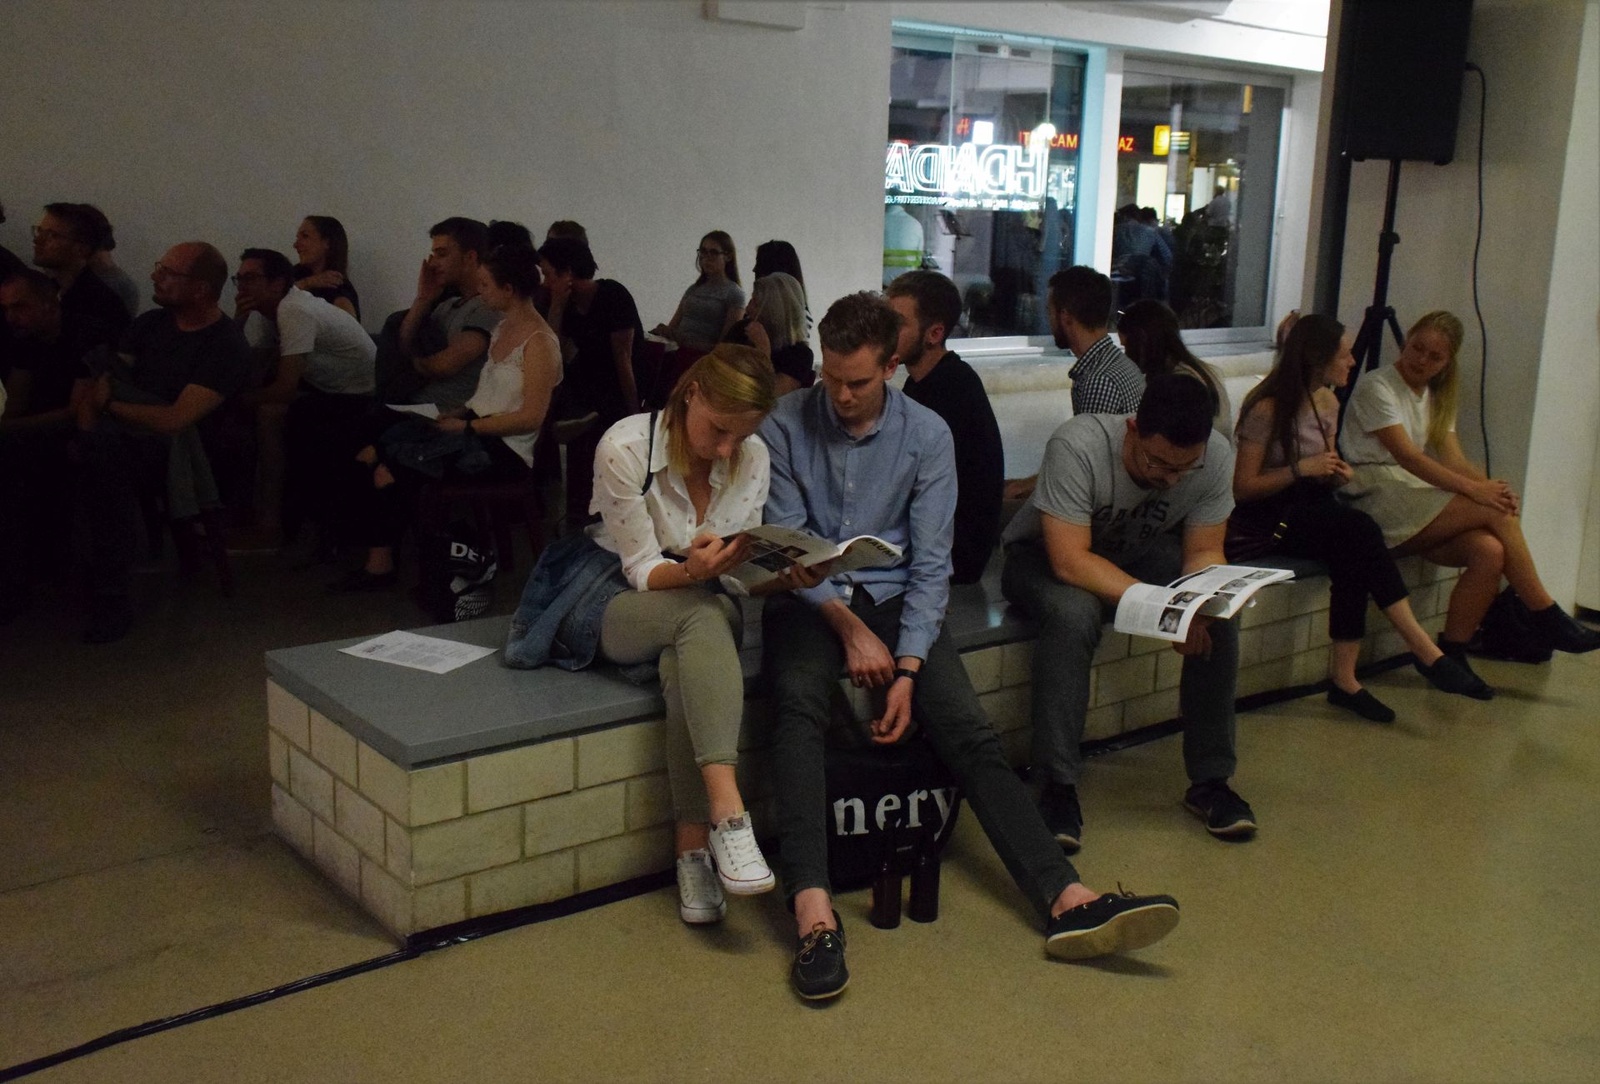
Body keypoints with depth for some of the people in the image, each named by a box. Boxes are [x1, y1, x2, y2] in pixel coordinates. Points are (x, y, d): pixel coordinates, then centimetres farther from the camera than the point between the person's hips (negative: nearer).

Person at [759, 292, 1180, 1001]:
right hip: (809, 598, -2)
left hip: (893, 596, 2)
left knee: (968, 729, -19)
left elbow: (931, 563, -3)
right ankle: (814, 916, -46)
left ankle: (1066, 902, -28)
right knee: (798, 704, -34)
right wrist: (847, 625, -17)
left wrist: (907, 669, -15)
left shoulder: (926, 435, 2)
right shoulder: (786, 424, -1)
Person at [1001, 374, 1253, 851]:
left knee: (1219, 615, -22)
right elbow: (1070, 560, -37)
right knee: (1074, 614, -37)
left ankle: (1209, 781, -8)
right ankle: (1057, 789, -28)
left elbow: (1205, 553, -12)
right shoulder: (1078, 445, -35)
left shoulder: (1216, 455, -20)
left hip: (1141, 553, 4)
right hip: (1045, 553, -4)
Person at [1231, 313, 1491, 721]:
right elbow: (1242, 489, -14)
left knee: (1353, 553, -28)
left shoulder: (1327, 402, 12)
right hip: (1265, 517, -7)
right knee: (1360, 530, -31)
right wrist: (1301, 469, -21)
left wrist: (1336, 473, 0)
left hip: (1309, 506, 7)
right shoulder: (1267, 408, -13)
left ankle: (1344, 678, -29)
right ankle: (1426, 651, -27)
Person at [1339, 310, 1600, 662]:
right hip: (1378, 500, -7)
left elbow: (1454, 460, 8)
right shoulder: (1376, 387, -4)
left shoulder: (1437, 399, 20)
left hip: (1414, 499, 7)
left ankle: (1451, 653, -14)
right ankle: (1548, 617, -8)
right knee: (1496, 513, -20)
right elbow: (1406, 455, -15)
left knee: (1490, 551, -23)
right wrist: (1474, 489, -21)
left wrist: (1491, 485, -14)